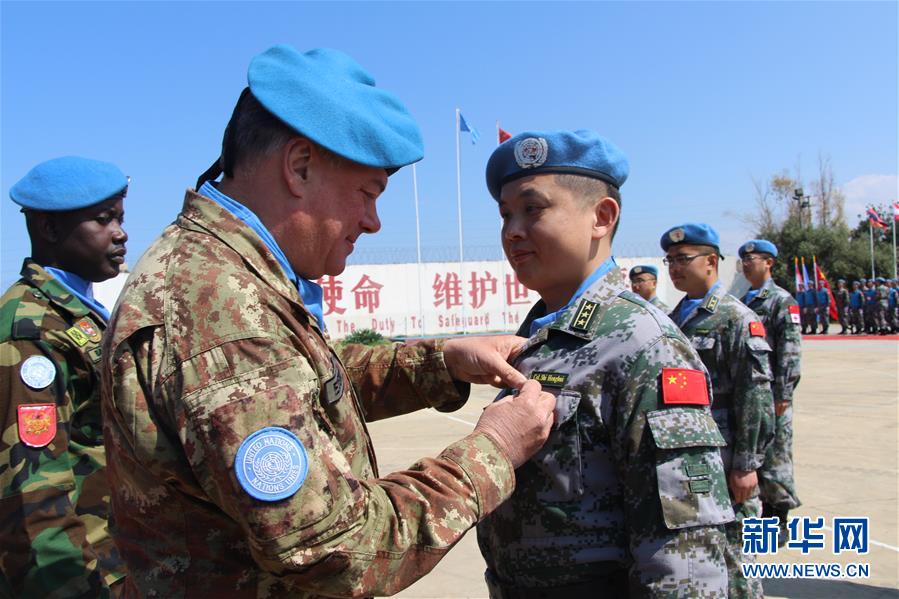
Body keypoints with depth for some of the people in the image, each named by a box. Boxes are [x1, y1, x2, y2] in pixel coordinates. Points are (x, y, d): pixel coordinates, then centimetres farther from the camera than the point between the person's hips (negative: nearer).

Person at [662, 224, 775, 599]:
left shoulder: (737, 319, -10)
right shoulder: (673, 320, 12)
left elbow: (756, 396, -14)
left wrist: (747, 465, -17)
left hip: (723, 464, -7)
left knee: (731, 554, 4)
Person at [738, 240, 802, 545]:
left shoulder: (782, 300, -7)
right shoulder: (743, 303, 14)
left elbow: (790, 350, -13)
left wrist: (783, 393, -18)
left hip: (772, 393, -7)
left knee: (775, 454, 0)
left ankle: (780, 523, 11)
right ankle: (765, 516, 26)